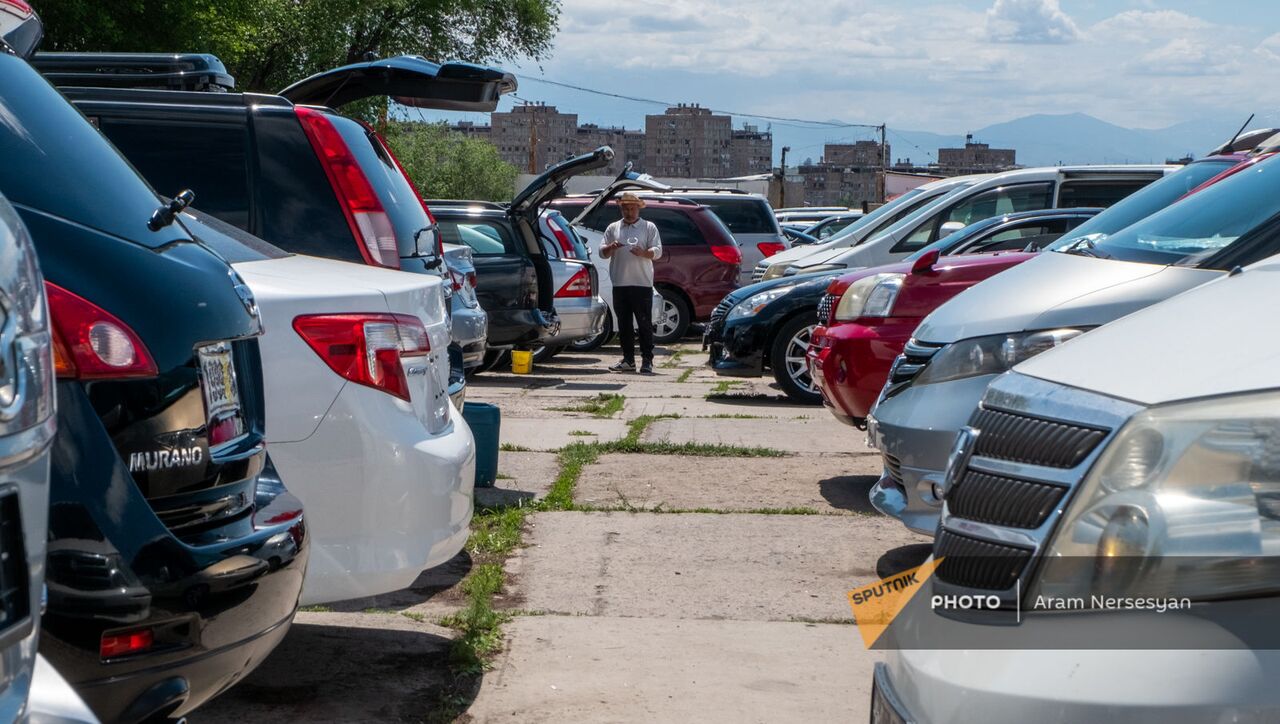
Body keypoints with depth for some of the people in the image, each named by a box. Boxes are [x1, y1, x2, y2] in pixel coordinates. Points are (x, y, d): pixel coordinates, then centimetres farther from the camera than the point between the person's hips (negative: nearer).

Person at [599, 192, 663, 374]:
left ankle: (647, 361, -2)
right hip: (620, 284, 4)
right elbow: (602, 253, 13)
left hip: (642, 283, -3)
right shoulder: (613, 228, 15)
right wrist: (610, 247, -9)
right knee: (624, 323, 7)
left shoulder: (649, 227, 7)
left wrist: (643, 253, -22)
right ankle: (628, 360, 13)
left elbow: (658, 251, -2)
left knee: (645, 323, -4)